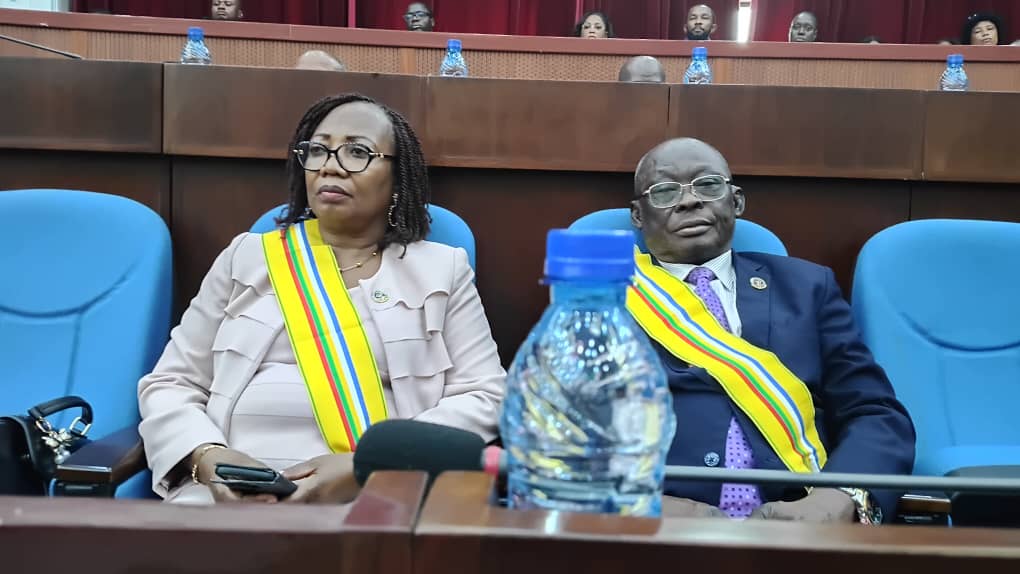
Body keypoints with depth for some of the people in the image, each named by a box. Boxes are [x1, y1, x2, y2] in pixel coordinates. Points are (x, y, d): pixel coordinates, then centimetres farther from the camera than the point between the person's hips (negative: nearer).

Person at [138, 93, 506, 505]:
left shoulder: (441, 270, 10)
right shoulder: (248, 257, 15)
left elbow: (484, 398, 1)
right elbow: (169, 386, 14)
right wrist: (208, 458, -8)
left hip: (374, 497, 0)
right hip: (232, 490, 1)